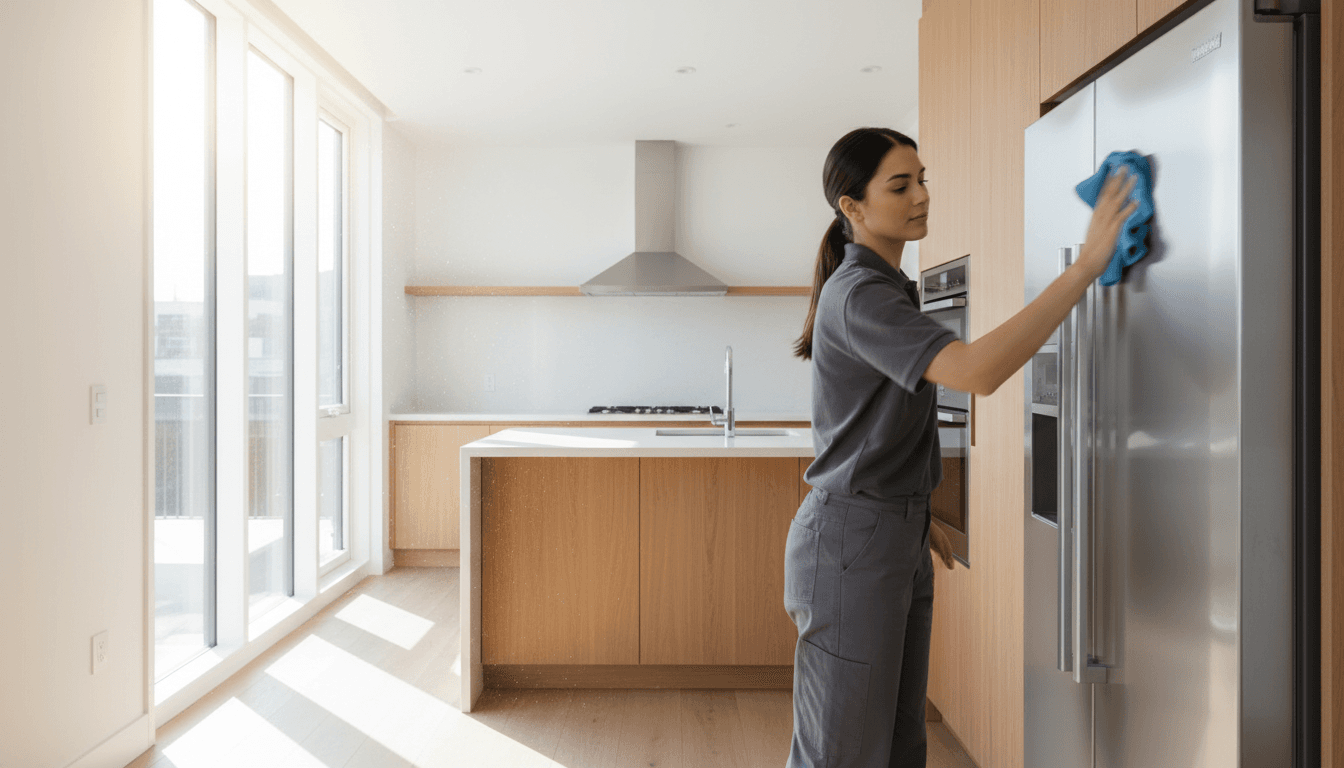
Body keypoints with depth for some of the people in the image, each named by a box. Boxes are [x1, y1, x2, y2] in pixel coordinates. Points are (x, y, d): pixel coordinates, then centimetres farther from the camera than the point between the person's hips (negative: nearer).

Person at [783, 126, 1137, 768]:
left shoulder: (886, 287, 15)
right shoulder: (857, 295, -17)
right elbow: (978, 372, -32)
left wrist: (923, 518, 21)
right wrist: (1087, 264, -30)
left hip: (898, 539, 10)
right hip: (849, 541, -10)